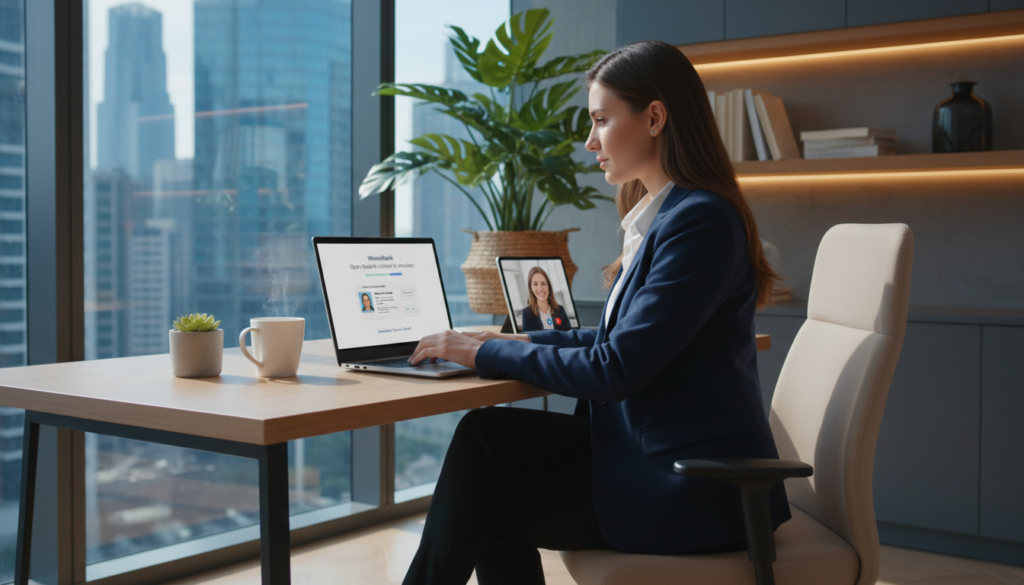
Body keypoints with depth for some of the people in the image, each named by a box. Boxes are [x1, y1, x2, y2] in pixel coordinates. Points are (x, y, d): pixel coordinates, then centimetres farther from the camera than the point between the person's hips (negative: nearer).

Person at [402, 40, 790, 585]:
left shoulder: (700, 221, -19)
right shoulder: (661, 214, 12)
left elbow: (615, 370, -22)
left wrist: (488, 354, -12)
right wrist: (524, 340, 8)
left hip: (694, 493, -8)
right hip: (647, 448, 8)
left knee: (487, 503, -7)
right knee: (486, 435, -4)